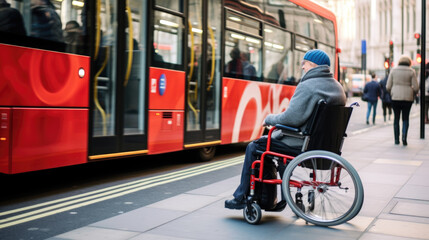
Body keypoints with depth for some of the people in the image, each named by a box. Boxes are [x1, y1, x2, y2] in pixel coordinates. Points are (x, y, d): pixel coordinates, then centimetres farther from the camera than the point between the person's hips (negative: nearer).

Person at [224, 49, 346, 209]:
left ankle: (241, 198, 15)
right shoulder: (338, 87, 11)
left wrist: (269, 119, -6)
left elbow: (291, 118, -25)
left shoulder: (308, 86, -19)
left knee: (253, 148, 5)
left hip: (301, 146, -10)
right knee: (271, 138, 26)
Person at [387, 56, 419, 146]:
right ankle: (404, 136, -12)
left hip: (395, 98, 1)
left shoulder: (393, 70, 3)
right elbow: (416, 88, -3)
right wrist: (413, 93, 17)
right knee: (406, 118, 9)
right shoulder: (411, 71, 0)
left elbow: (388, 87, 1)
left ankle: (396, 140, 11)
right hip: (407, 98, -1)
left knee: (396, 118, 10)